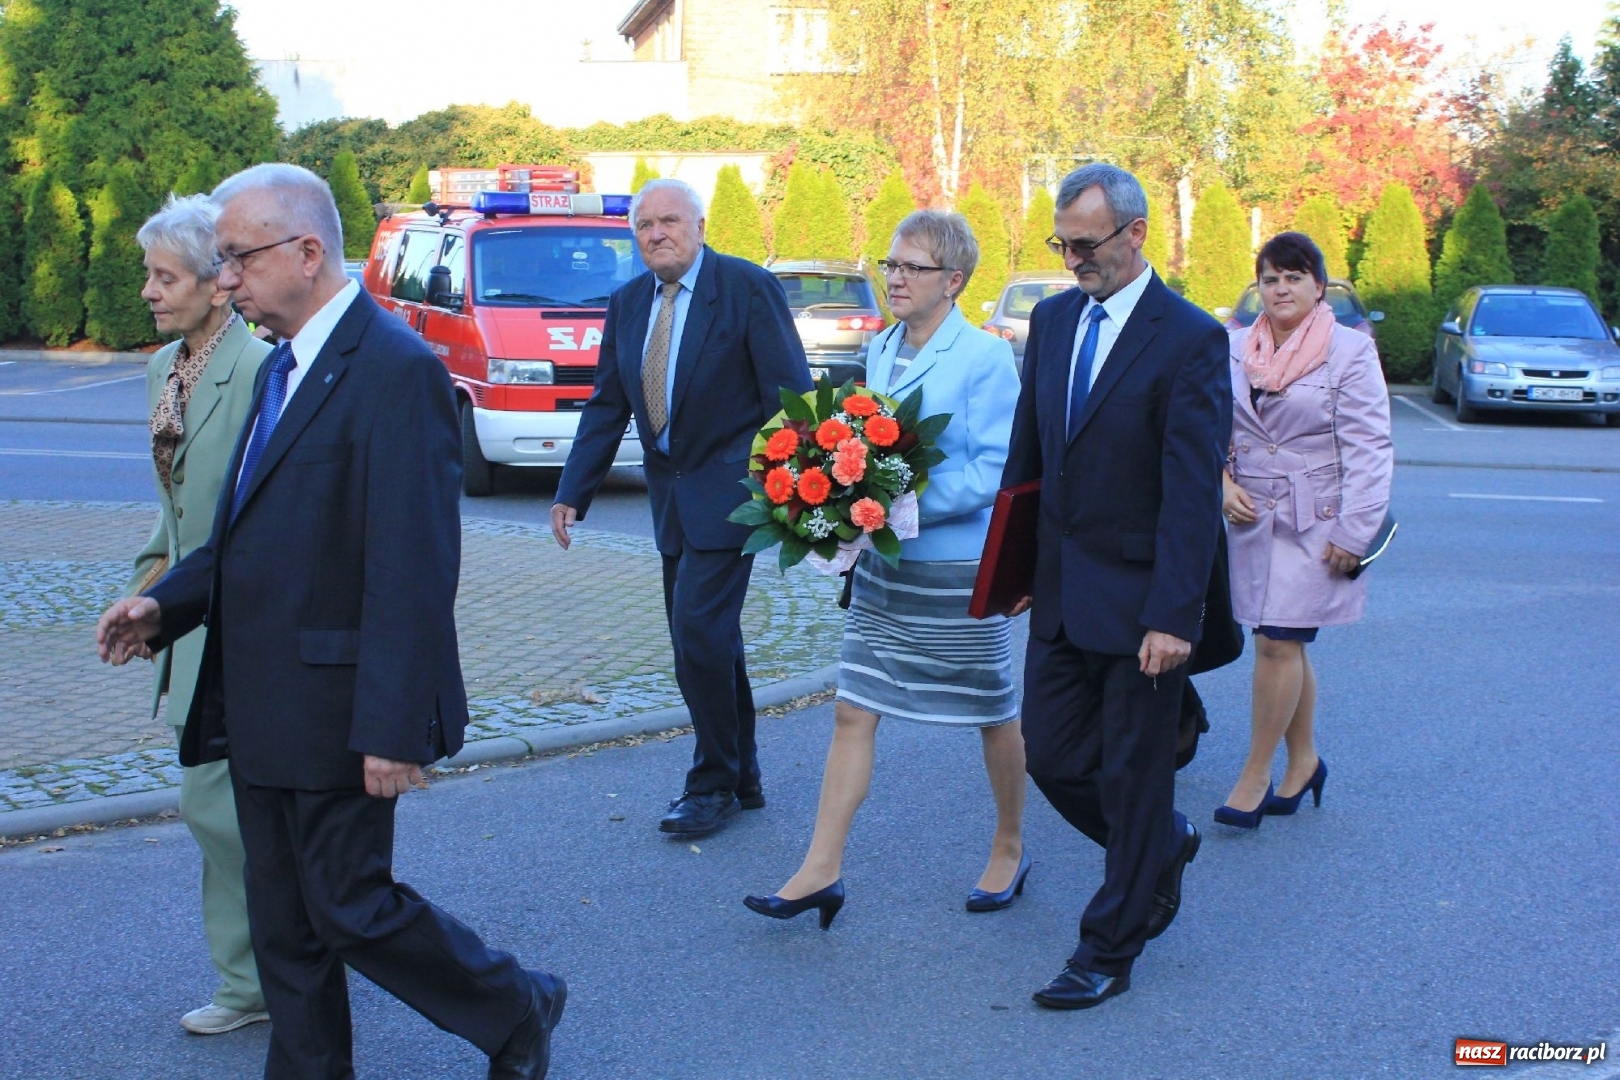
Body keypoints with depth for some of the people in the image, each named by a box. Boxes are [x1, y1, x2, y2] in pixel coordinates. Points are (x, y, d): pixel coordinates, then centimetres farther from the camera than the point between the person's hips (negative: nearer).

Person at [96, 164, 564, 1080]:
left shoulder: (395, 368, -18)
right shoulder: (283, 366, 13)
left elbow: (414, 567, -22)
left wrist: (392, 727, -23)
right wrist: (167, 603, 4)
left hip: (334, 706, -9)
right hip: (261, 707, 9)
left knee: (352, 907, 2)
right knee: (284, 923, 15)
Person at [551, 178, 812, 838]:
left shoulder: (747, 288, -8)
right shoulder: (627, 304, 10)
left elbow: (789, 394, -10)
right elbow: (606, 407, 11)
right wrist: (573, 493, 4)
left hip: (728, 487, -7)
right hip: (671, 493, 7)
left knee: (698, 630, -12)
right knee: (708, 638, 11)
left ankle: (714, 785, 2)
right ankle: (741, 779, 23)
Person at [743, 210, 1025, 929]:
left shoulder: (986, 358, -13)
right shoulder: (880, 350, 9)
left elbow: (997, 470, -17)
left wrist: (907, 503, -24)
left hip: (958, 569, -6)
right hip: (880, 566, 6)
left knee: (994, 713, 11)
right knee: (852, 713, 3)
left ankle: (1009, 850, 31)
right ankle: (822, 870, 8)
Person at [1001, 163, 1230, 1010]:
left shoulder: (1189, 339, -13)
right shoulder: (1052, 318, 7)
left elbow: (1193, 491, -17)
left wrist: (1174, 615, -20)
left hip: (1139, 596, -6)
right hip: (1061, 592, 7)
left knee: (1132, 775, 6)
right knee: (1052, 755, 11)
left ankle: (1108, 952, 20)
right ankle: (1164, 846, 39)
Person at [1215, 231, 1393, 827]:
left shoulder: (1350, 350, -6)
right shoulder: (1236, 347, 6)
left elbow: (1369, 448, -8)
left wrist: (1352, 533, -13)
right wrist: (1222, 481, -8)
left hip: (1314, 524, -4)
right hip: (1251, 518, 5)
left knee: (1278, 643, -8)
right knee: (1286, 645, 12)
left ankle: (1255, 776, 4)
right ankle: (1303, 761, 28)